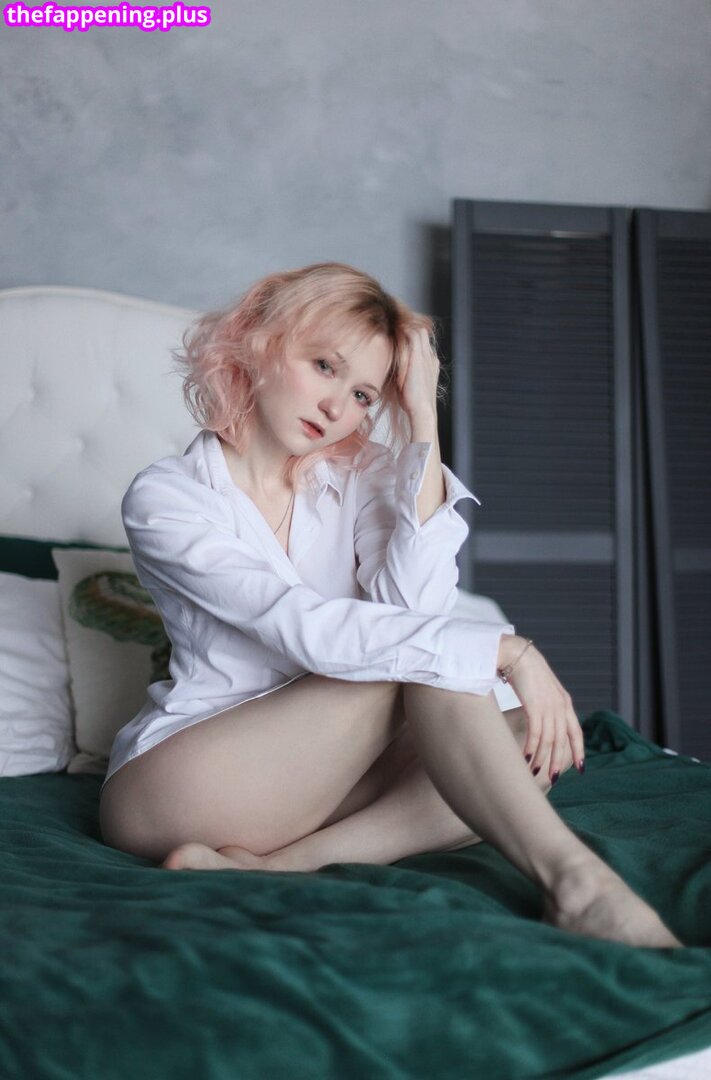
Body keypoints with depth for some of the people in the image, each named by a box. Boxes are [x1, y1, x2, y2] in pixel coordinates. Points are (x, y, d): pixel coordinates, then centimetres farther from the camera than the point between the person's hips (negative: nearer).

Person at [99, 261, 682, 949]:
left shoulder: (361, 477, 6)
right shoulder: (163, 498, -10)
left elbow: (413, 608, -15)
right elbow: (308, 630, -24)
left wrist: (423, 424, -14)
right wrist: (506, 650, -28)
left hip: (310, 783, 5)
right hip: (169, 783, -5)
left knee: (529, 744, -17)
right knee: (413, 660, -24)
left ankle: (290, 863, -29)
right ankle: (571, 878, -32)